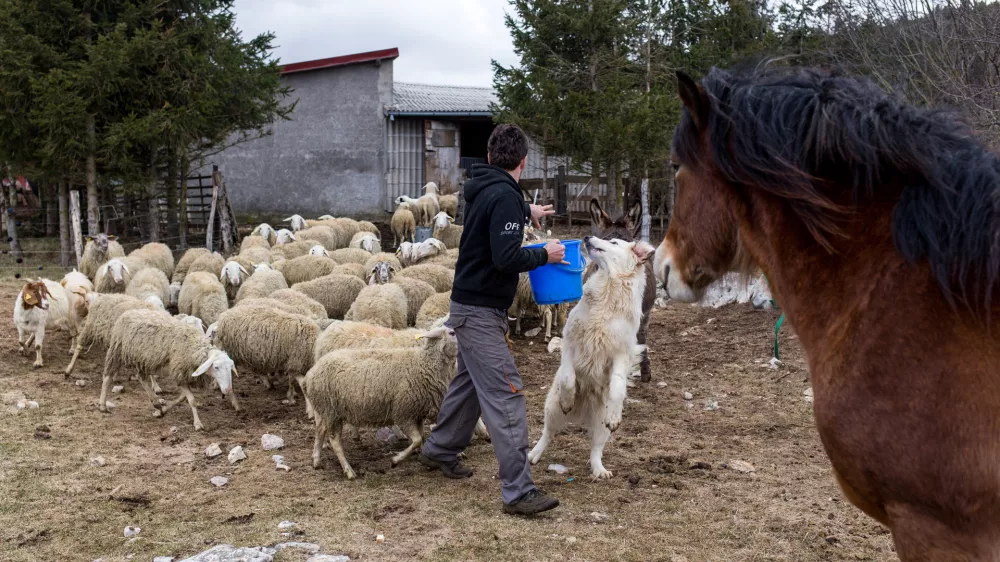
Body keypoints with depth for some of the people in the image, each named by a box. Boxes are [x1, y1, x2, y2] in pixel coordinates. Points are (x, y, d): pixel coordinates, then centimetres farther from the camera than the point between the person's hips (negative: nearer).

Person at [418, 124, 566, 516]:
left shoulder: (482, 189, 10)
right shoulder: (505, 196, -19)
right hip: (481, 311, -10)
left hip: (470, 307, 10)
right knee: (505, 396, -11)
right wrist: (544, 255, -11)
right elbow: (506, 258, -27)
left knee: (470, 381, 24)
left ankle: (439, 451, 40)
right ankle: (518, 492, -11)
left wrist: (526, 211, 47)